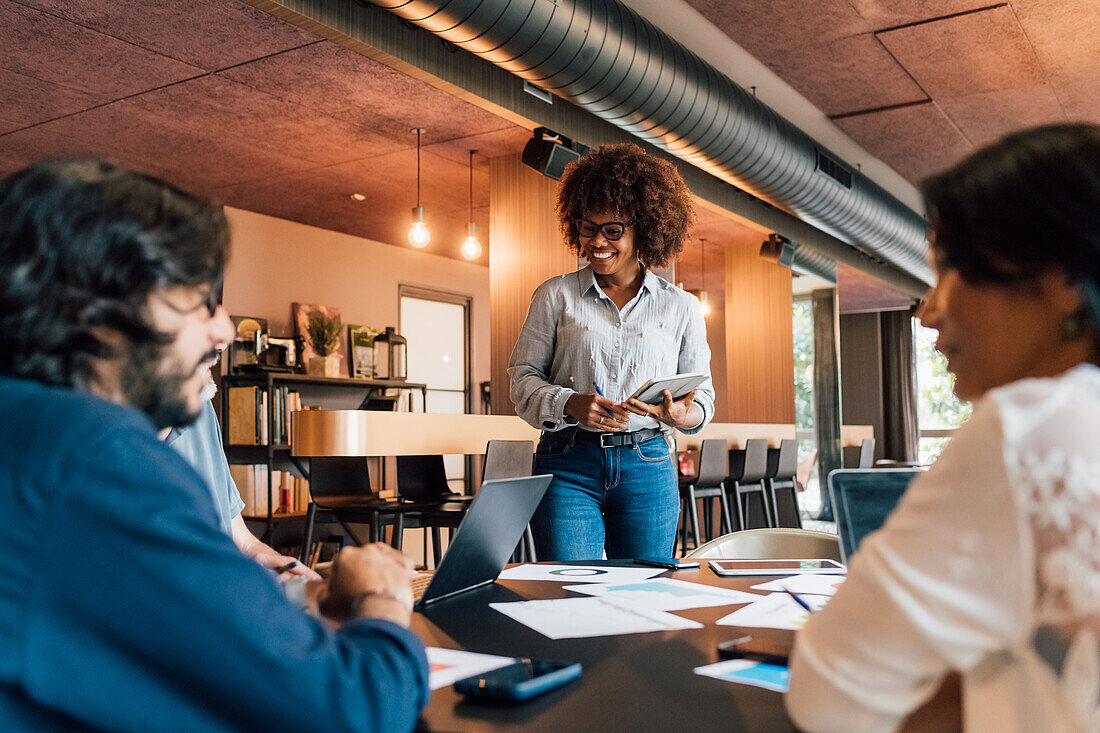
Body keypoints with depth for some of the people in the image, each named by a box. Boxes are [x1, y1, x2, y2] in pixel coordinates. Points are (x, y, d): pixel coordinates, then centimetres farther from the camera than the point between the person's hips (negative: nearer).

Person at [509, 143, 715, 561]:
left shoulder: (681, 308, 10)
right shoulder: (555, 296, 8)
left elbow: (702, 393, 12)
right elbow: (523, 377, 5)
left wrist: (683, 414, -12)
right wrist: (570, 405, -15)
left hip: (648, 467, 1)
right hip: (568, 466, -1)